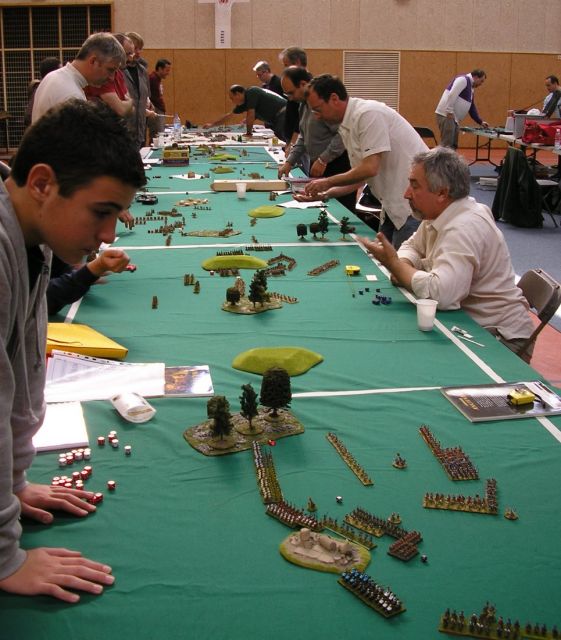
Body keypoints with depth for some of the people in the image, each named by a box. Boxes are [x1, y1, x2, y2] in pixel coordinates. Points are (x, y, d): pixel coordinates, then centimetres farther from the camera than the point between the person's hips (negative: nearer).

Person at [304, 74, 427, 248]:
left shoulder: (368, 114, -17)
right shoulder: (346, 127, 12)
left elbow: (370, 168, -23)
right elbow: (359, 176, 17)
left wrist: (328, 182, -11)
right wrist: (325, 194, 6)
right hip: (394, 203, 10)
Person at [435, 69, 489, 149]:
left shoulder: (470, 88, 24)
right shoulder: (463, 79, -7)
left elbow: (472, 108, 29)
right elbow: (452, 95, -20)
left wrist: (480, 122, 27)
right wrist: (449, 111, -23)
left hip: (453, 117, 11)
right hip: (446, 115, -11)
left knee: (453, 145, 10)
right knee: (446, 145, -13)